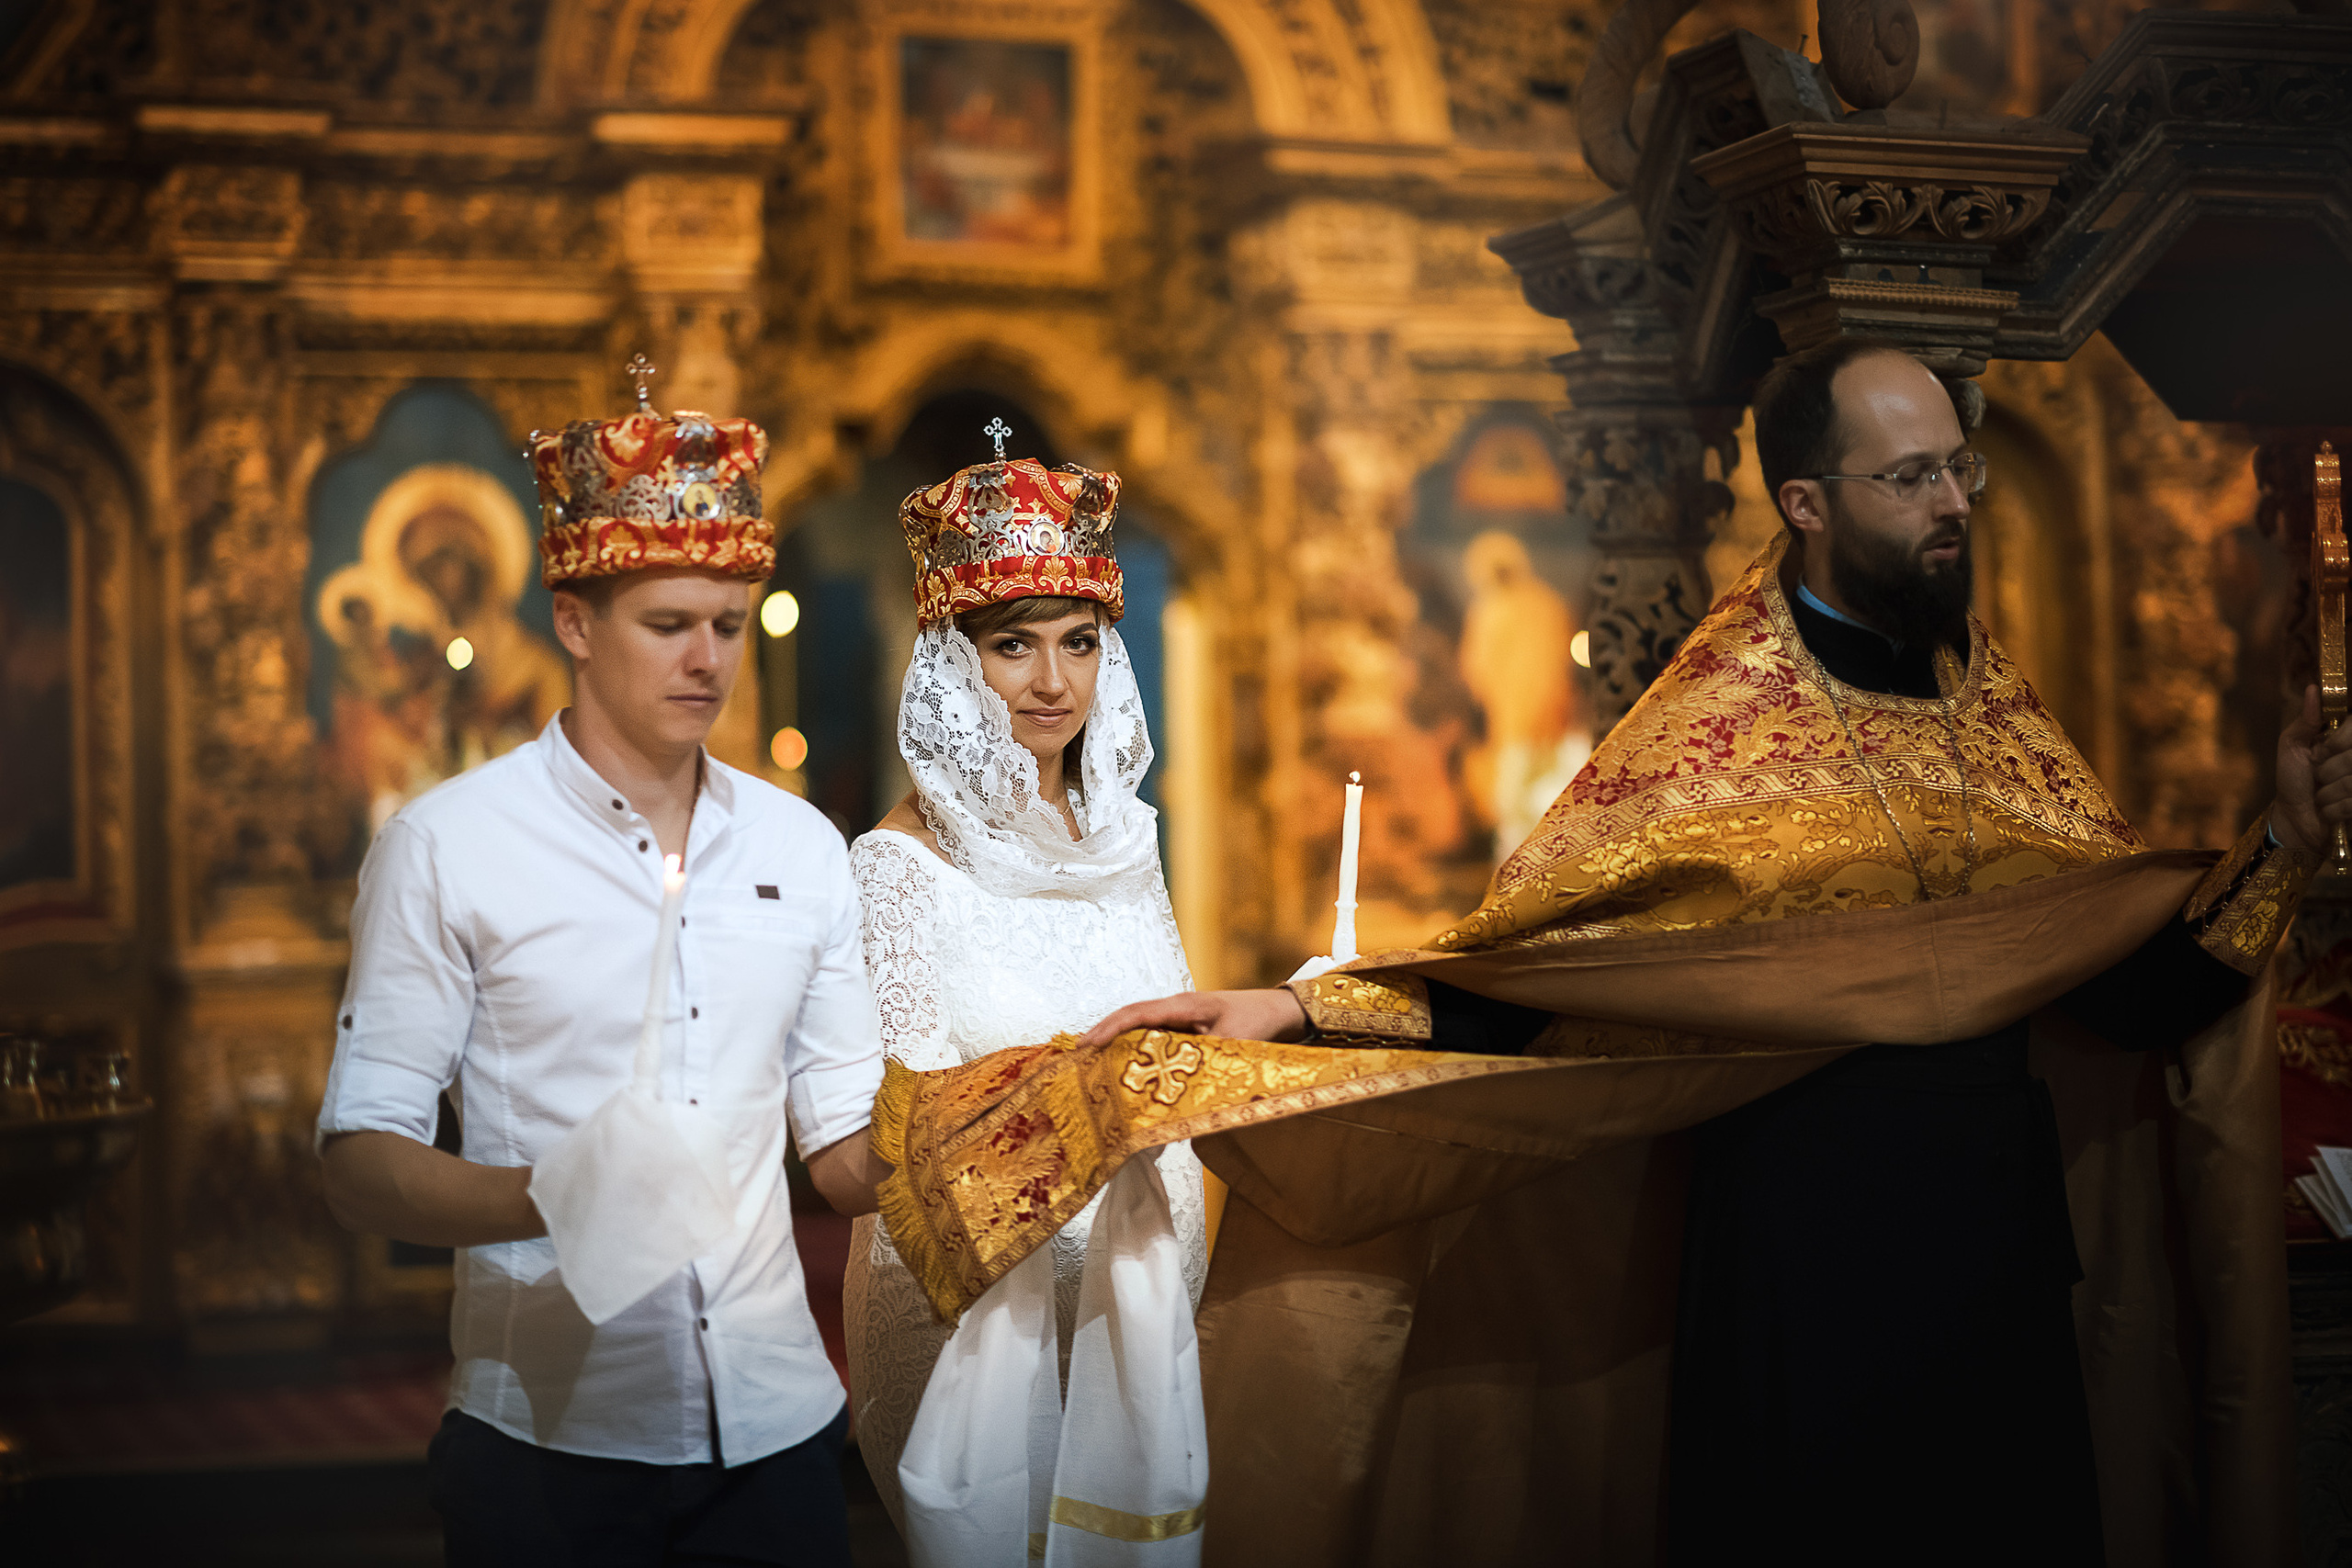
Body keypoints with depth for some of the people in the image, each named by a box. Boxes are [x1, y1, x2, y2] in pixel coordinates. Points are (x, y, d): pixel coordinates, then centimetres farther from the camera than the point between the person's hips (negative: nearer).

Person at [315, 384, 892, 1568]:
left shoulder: (799, 848, 10)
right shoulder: (444, 849, -4)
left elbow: (843, 1148, 12)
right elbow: (358, 1161, -8)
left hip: (776, 1425, 4)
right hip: (554, 1442, -4)